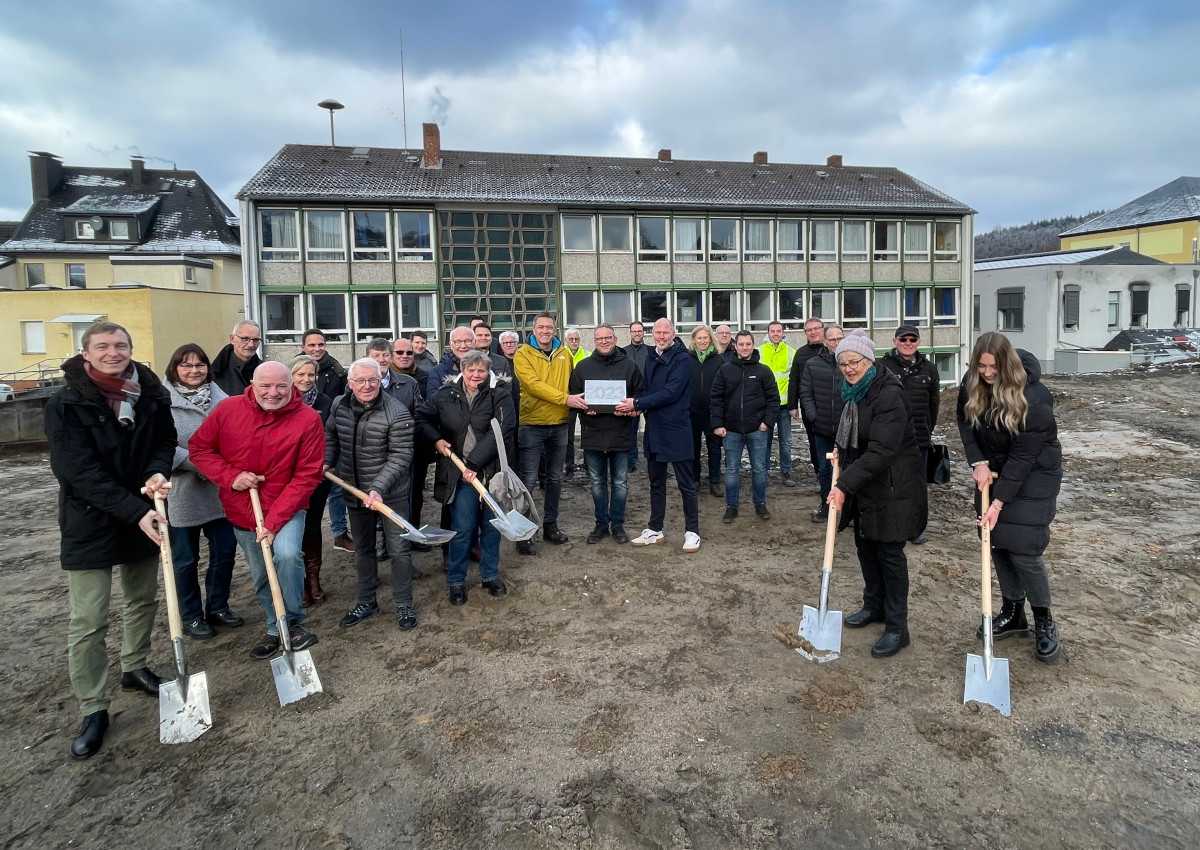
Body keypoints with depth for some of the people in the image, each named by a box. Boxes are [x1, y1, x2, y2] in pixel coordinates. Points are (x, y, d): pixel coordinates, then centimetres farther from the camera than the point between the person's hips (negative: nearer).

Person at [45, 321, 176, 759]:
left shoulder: (151, 394, -4)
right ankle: (93, 710, 13)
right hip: (90, 522, -4)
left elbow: (166, 440, 9)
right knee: (88, 621, -1)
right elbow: (82, 472, -21)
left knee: (143, 600, 19)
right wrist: (135, 513, -27)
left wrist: (159, 472, -14)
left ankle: (135, 668, 41)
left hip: (143, 515, 5)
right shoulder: (66, 404, -16)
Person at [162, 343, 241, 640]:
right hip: (181, 493, -4)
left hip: (220, 491, 4)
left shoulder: (220, 398, 4)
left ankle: (218, 607, 31)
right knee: (186, 559, 9)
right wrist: (198, 464, -20)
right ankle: (191, 617, 25)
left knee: (225, 550, 12)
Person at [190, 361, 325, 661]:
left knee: (288, 554, -29)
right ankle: (276, 628, 37)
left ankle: (291, 622, -6)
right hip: (241, 510, 3)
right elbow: (199, 448, 1)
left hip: (286, 509, -3)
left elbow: (307, 476, -18)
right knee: (261, 578, 13)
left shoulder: (308, 419, -19)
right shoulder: (228, 409, -9)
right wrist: (230, 476, -17)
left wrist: (274, 522, -21)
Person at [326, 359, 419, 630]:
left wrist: (379, 488, -32)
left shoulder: (397, 413, -20)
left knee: (398, 549, 4)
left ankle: (404, 605, 21)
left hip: (390, 493, -5)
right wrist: (326, 463, 0)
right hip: (355, 492, 5)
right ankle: (366, 602, 35)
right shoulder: (339, 406, -2)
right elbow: (331, 437, 16)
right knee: (362, 548, 19)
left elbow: (400, 457, -22)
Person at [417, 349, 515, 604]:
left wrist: (474, 463, -19)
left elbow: (500, 432, -16)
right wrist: (435, 439, -4)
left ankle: (490, 576, 29)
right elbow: (422, 417, 14)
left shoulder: (500, 396, -6)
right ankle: (456, 581, 18)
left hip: (491, 471, 0)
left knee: (491, 526, 10)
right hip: (458, 473, 0)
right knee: (462, 529, 1)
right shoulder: (446, 394, 1)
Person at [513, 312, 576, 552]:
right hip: (532, 426, -5)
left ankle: (550, 525, 27)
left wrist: (580, 402, -4)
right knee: (529, 481, -3)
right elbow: (533, 384, -19)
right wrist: (565, 399, -25)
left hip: (559, 425, 5)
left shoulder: (564, 354, 8)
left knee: (555, 478, 14)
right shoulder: (523, 354, -7)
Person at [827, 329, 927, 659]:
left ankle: (897, 628, 12)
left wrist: (845, 484, -30)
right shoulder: (852, 391, 5)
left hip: (891, 486, -8)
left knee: (889, 552, -1)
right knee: (865, 545, 18)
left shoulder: (888, 394, -23)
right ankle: (874, 605, 37)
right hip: (863, 483, 9)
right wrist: (841, 452, 5)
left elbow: (880, 452, -28)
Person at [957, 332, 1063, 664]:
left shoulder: (1033, 398, -27)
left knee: (1023, 550, -10)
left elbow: (1023, 455, -26)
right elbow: (965, 423, 3)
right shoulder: (972, 384, -10)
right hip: (994, 471, 6)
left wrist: (999, 502, -26)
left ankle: (1044, 622, 11)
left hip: (1033, 476, -6)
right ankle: (1012, 613, 25)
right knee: (996, 543, 9)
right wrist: (977, 462, -12)